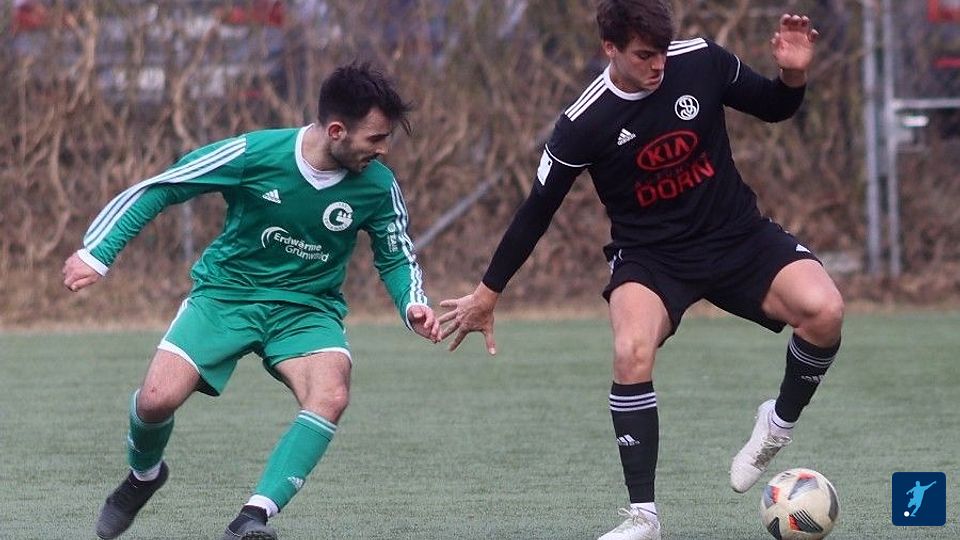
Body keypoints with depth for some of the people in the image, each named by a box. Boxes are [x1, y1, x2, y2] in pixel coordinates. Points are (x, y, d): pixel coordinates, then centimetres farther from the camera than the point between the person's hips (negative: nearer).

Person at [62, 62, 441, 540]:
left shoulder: (378, 187, -11)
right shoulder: (253, 154, -19)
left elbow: (396, 257, 9)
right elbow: (157, 189, -7)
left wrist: (412, 306, -12)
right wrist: (97, 252, -11)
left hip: (307, 307, 1)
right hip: (226, 291, -1)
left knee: (331, 394, -31)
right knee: (157, 398, -18)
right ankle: (143, 476, 19)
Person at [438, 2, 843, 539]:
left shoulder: (702, 62, -11)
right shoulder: (585, 124, -16)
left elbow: (773, 108, 6)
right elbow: (537, 210, -4)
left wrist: (794, 76, -17)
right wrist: (487, 294, 2)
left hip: (738, 237, 2)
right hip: (651, 256, -2)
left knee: (824, 311, -25)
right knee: (631, 353, -31)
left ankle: (780, 421, 5)